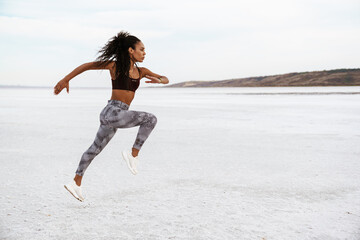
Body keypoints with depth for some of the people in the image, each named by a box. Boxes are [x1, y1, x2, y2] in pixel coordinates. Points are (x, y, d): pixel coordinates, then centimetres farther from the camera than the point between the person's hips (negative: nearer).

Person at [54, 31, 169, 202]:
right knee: (151, 119, -14)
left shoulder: (141, 71, 11)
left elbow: (166, 79, 11)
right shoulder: (115, 65, -5)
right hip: (112, 112, -8)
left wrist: (158, 80, -13)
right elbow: (87, 66, 1)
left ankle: (76, 183, 27)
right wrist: (65, 80, 0)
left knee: (95, 149, 15)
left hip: (113, 116, 8)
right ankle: (134, 154, -6)